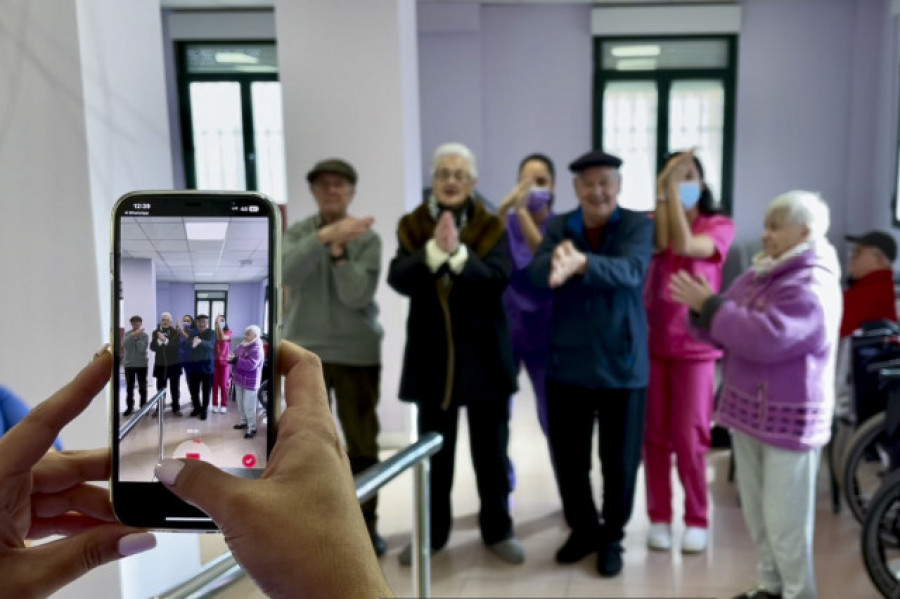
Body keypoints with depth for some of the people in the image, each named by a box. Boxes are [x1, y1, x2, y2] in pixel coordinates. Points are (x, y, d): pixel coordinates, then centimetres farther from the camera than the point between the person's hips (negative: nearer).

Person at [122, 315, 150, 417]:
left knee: (142, 387, 5)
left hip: (142, 364, -1)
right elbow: (124, 344, -18)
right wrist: (133, 335, -25)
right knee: (129, 387, 7)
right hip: (129, 364, 1)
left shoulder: (145, 335, -3)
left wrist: (137, 338, -15)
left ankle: (143, 407, 13)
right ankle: (129, 407, 15)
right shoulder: (127, 334, 2)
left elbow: (142, 349, -15)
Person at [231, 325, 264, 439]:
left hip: (250, 382, -9)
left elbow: (251, 365, -31)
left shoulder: (257, 349, -21)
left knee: (249, 406, -5)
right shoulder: (243, 345, 6)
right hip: (240, 380, 9)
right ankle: (244, 422, 37)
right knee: (241, 404, 21)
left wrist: (236, 360, -31)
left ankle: (252, 428, 4)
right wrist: (232, 358, -11)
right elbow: (236, 354, 13)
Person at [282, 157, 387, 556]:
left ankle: (366, 524, 20)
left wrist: (339, 251, -25)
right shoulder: (297, 233, 2)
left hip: (357, 353, -1)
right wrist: (326, 235, -29)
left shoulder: (367, 238, -3)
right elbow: (287, 272, -19)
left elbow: (357, 296, -13)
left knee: (362, 444, 6)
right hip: (304, 352, 1)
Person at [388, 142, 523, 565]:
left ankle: (497, 530, 27)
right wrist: (434, 249, -27)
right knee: (434, 453, 12)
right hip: (432, 356, 1)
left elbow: (497, 280, -16)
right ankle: (432, 533, 27)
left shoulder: (491, 226, -1)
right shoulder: (412, 226, 2)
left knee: (491, 453, 10)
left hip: (484, 356, -1)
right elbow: (399, 280, -13)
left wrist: (458, 252, -30)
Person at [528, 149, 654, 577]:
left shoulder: (638, 225, -5)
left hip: (621, 363, -2)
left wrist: (582, 263, -43)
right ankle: (583, 529, 34)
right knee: (567, 458, 12)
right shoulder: (557, 227, 3)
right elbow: (536, 272, -15)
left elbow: (631, 270, -25)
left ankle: (612, 537, 30)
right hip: (567, 362, 3)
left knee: (619, 460, 9)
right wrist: (556, 260, -39)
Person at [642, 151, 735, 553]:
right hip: (651, 343, 2)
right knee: (654, 436, 6)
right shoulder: (652, 222, 5)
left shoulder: (719, 225, -1)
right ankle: (659, 517, 20)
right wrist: (662, 190, -18)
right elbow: (659, 244, -18)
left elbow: (685, 246, -21)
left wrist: (676, 191, -19)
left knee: (688, 439, 0)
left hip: (694, 346, -2)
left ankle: (697, 520, 17)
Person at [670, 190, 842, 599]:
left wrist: (710, 306, -23)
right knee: (756, 511, 18)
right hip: (749, 407, 9)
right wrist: (703, 309, -9)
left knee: (784, 519, 1)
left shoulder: (811, 287, -18)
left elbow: (765, 338, -30)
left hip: (788, 417, -9)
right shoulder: (760, 274, 10)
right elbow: (730, 329, 12)